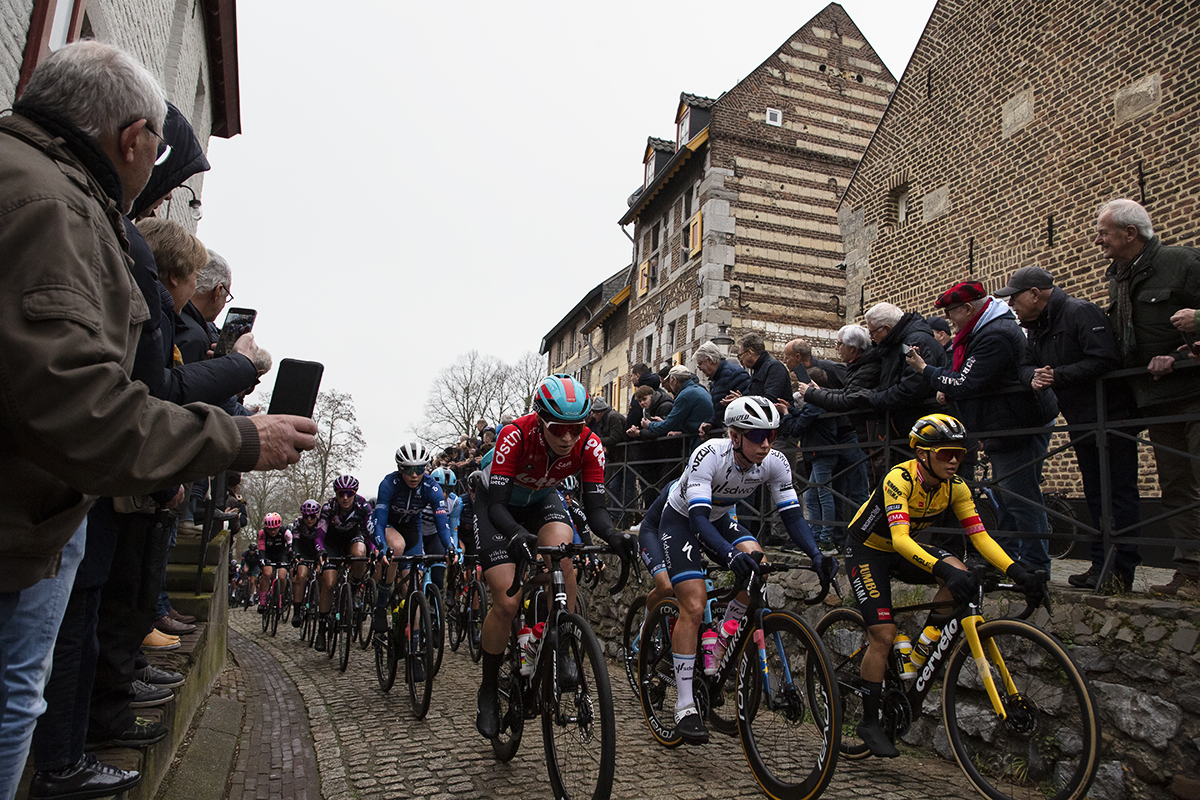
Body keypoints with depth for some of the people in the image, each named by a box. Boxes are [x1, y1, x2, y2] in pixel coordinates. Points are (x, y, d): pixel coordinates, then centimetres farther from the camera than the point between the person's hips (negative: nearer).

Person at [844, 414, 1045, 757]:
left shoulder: (955, 487, -12)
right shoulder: (900, 479, -31)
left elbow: (980, 536, -15)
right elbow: (900, 538, -42)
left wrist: (1017, 571, -30)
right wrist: (942, 569, -55)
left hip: (903, 549, 6)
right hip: (867, 550, -6)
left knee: (959, 573, -22)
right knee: (883, 634, -12)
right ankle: (869, 722, 5)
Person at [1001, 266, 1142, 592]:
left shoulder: (1080, 312, -14)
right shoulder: (1037, 327, 13)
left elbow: (1106, 360, -24)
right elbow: (1026, 365, 9)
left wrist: (1058, 375, -23)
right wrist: (1034, 376, -14)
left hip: (1111, 417, -9)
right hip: (1081, 424, 9)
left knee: (1121, 493, -4)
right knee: (1095, 495, 10)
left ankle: (1123, 569, -2)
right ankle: (1101, 564, 16)